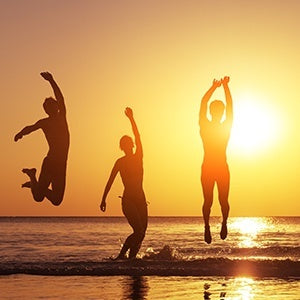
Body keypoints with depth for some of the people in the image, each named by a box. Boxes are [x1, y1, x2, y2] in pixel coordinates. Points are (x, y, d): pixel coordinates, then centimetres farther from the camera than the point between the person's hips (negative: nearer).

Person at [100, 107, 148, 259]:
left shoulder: (138, 157, 9)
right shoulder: (120, 162, 2)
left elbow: (138, 137, -1)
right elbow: (110, 181, 3)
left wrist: (131, 119, -9)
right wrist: (103, 199, -2)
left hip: (140, 199, 5)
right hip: (128, 200, -5)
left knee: (141, 233, 2)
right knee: (139, 231, -17)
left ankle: (131, 257, 12)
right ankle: (121, 256, -9)